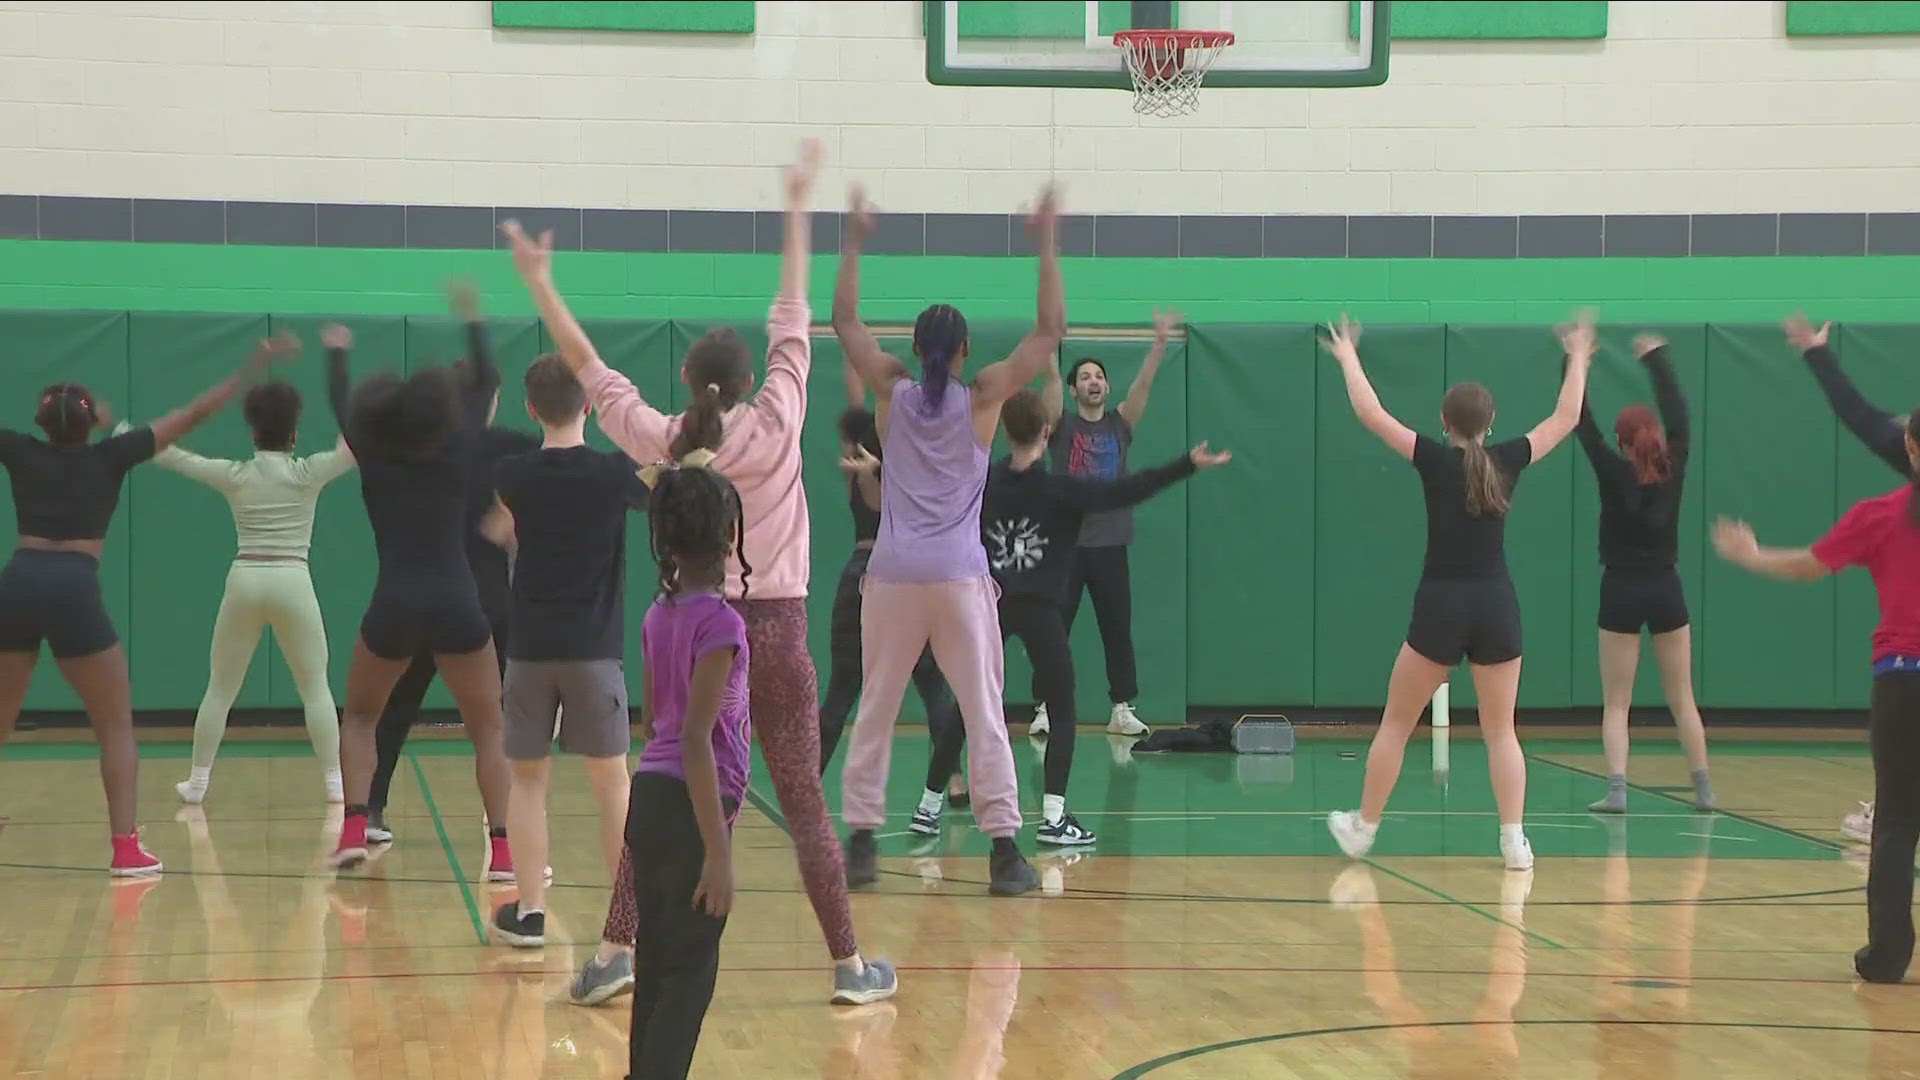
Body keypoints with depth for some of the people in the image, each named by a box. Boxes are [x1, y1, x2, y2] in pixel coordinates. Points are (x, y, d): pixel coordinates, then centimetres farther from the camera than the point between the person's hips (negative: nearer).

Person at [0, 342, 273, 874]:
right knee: (117, 727, 6)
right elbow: (194, 414, 11)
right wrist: (253, 367, 18)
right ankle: (125, 849, -3)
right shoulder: (110, 456, 8)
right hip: (73, 591, -3)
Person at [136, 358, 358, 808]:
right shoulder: (309, 473, -2)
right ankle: (334, 782, 5)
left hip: (244, 581, 2)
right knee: (316, 688, 8)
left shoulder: (234, 476, 4)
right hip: (293, 583, -2)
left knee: (220, 689, 12)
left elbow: (173, 456, 14)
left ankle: (198, 781, 14)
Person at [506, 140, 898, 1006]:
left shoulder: (663, 443, -2)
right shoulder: (777, 426, -6)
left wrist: (539, 281, 13)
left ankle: (610, 956, 2)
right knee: (806, 808, 1)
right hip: (776, 629, -2)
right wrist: (797, 209, 7)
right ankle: (851, 967, 5)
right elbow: (792, 321, 0)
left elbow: (587, 365, 6)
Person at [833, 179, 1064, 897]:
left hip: (893, 573, 2)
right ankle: (1004, 851, -5)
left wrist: (854, 243, 20)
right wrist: (1045, 245, 6)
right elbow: (1050, 331, 3)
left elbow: (845, 322, 14)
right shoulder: (983, 398, -1)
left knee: (875, 711, 10)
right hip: (960, 574, -2)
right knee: (986, 716, 0)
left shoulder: (893, 393, 3)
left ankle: (861, 843, 7)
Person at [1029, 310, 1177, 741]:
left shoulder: (1120, 424, 8)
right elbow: (1051, 380, -13)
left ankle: (1122, 709, 11)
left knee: (1118, 631, 5)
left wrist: (1160, 342, -19)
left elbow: (1143, 384, -5)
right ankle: (1044, 709, 5)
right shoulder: (1061, 425, 3)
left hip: (1110, 545, 2)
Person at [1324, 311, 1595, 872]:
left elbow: (1371, 414, 0)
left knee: (1396, 725, 10)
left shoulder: (1435, 460, -6)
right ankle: (1514, 841, -2)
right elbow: (1566, 419, 15)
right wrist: (1578, 359, 26)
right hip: (1496, 606, 2)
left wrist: (1348, 358, 14)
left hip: (1440, 606, -2)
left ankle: (1362, 830, 18)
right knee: (1500, 732, 8)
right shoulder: (1508, 461, 1)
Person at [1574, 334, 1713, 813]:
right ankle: (1703, 788, 11)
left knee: (1616, 703, 1)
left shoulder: (1614, 473, -10)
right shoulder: (1672, 470, -3)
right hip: (1665, 590, 2)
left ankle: (1617, 789, -13)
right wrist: (1657, 359, 15)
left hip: (1622, 592, -2)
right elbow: (1680, 417, 7)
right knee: (1683, 700, 12)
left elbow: (1582, 424, -5)